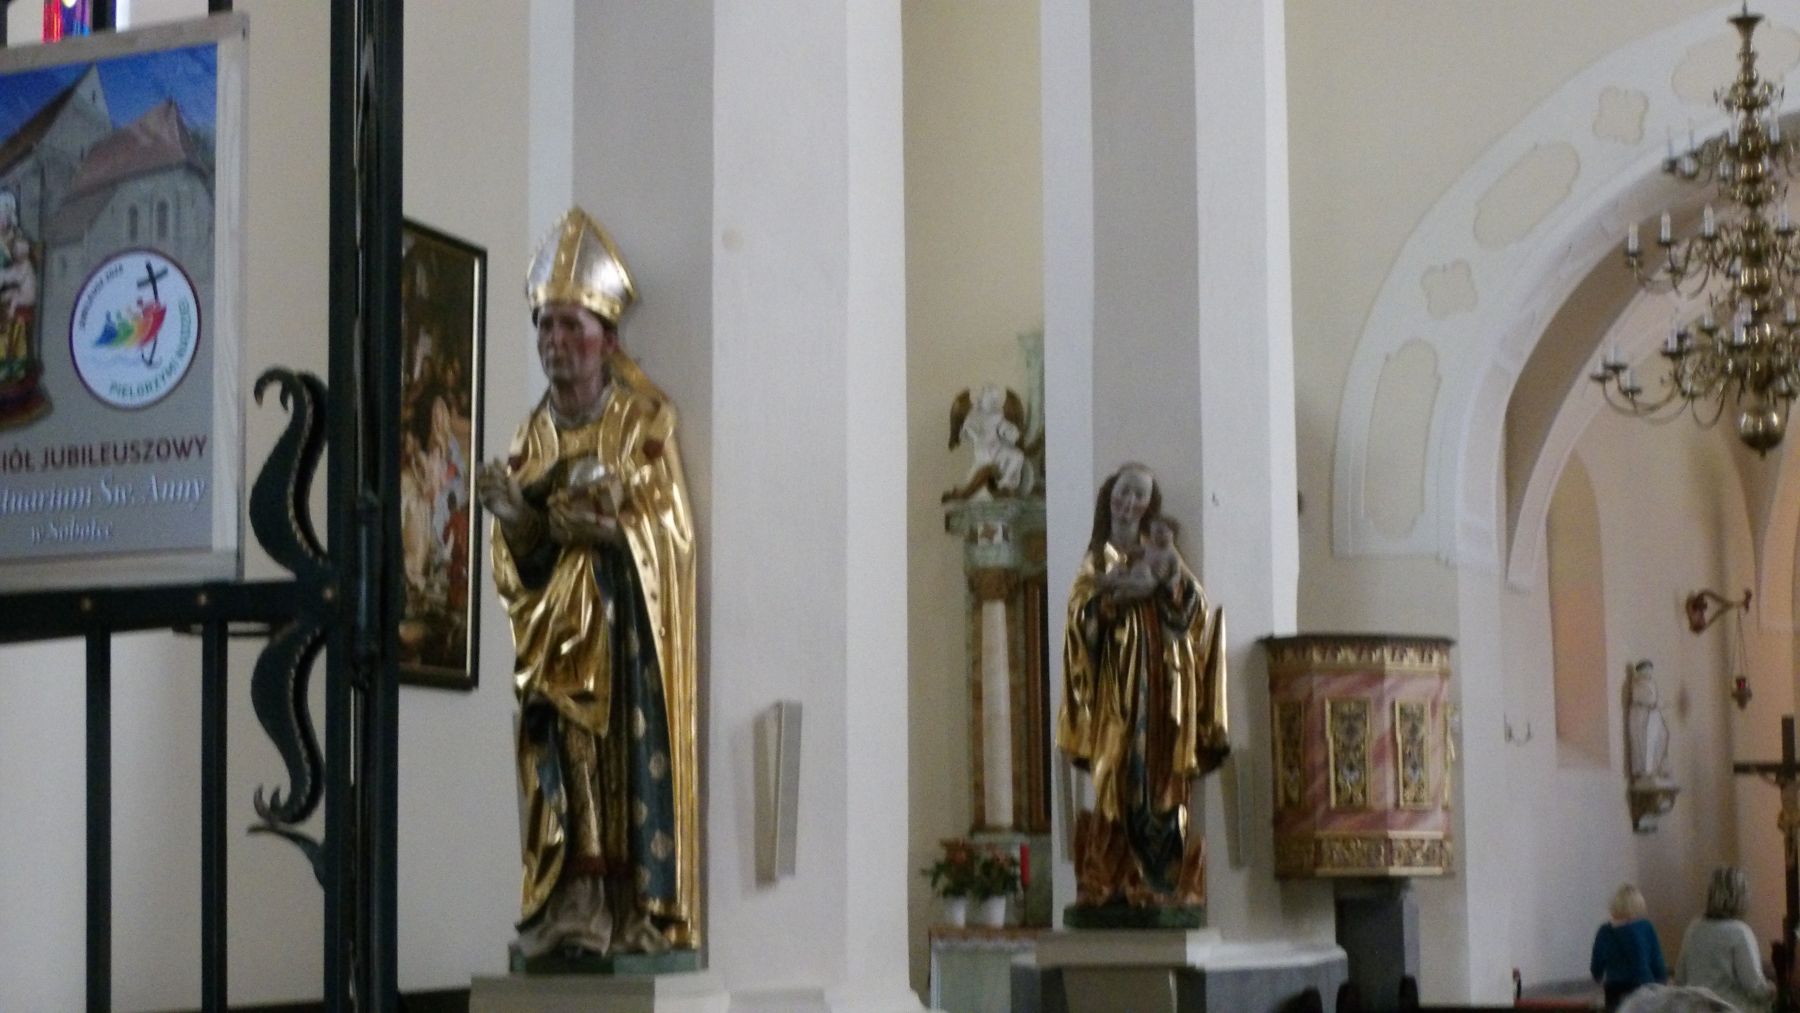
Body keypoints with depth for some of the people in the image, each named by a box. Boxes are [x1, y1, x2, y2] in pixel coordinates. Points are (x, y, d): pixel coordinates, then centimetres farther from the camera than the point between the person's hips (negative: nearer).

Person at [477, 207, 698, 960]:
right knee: (563, 757, -5)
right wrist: (514, 515, -13)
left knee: (632, 750, -10)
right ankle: (572, 915, -7)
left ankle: (641, 915, -10)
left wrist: (600, 517, -20)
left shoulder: (644, 423, 1)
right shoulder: (534, 435, 14)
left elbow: (670, 531, -6)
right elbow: (517, 560, 8)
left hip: (629, 626, -4)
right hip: (559, 631, 4)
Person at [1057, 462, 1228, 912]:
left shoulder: (1162, 552, 16)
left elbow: (1197, 609, 4)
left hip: (1163, 680, 1)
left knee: (1161, 780, -5)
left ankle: (1160, 882, -6)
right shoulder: (1097, 559, 14)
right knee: (1118, 777, -9)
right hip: (1116, 683, -1)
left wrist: (1169, 581, -13)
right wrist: (1116, 593, -16)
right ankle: (1113, 880, -9)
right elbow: (1080, 613, -2)